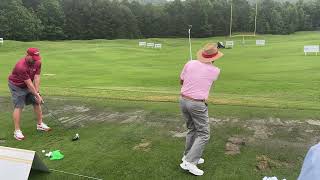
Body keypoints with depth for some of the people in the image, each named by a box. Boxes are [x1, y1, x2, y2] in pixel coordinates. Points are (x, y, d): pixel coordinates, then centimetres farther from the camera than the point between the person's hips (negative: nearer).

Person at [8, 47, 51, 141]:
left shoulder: (37, 62, -15)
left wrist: (37, 92, -21)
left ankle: (40, 124, 20)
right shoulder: (21, 67, -35)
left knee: (37, 103, 7)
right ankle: (17, 131, -7)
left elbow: (36, 78, -15)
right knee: (18, 106, -13)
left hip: (28, 84, 7)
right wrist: (37, 95, -27)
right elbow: (29, 84, -31)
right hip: (16, 85, -7)